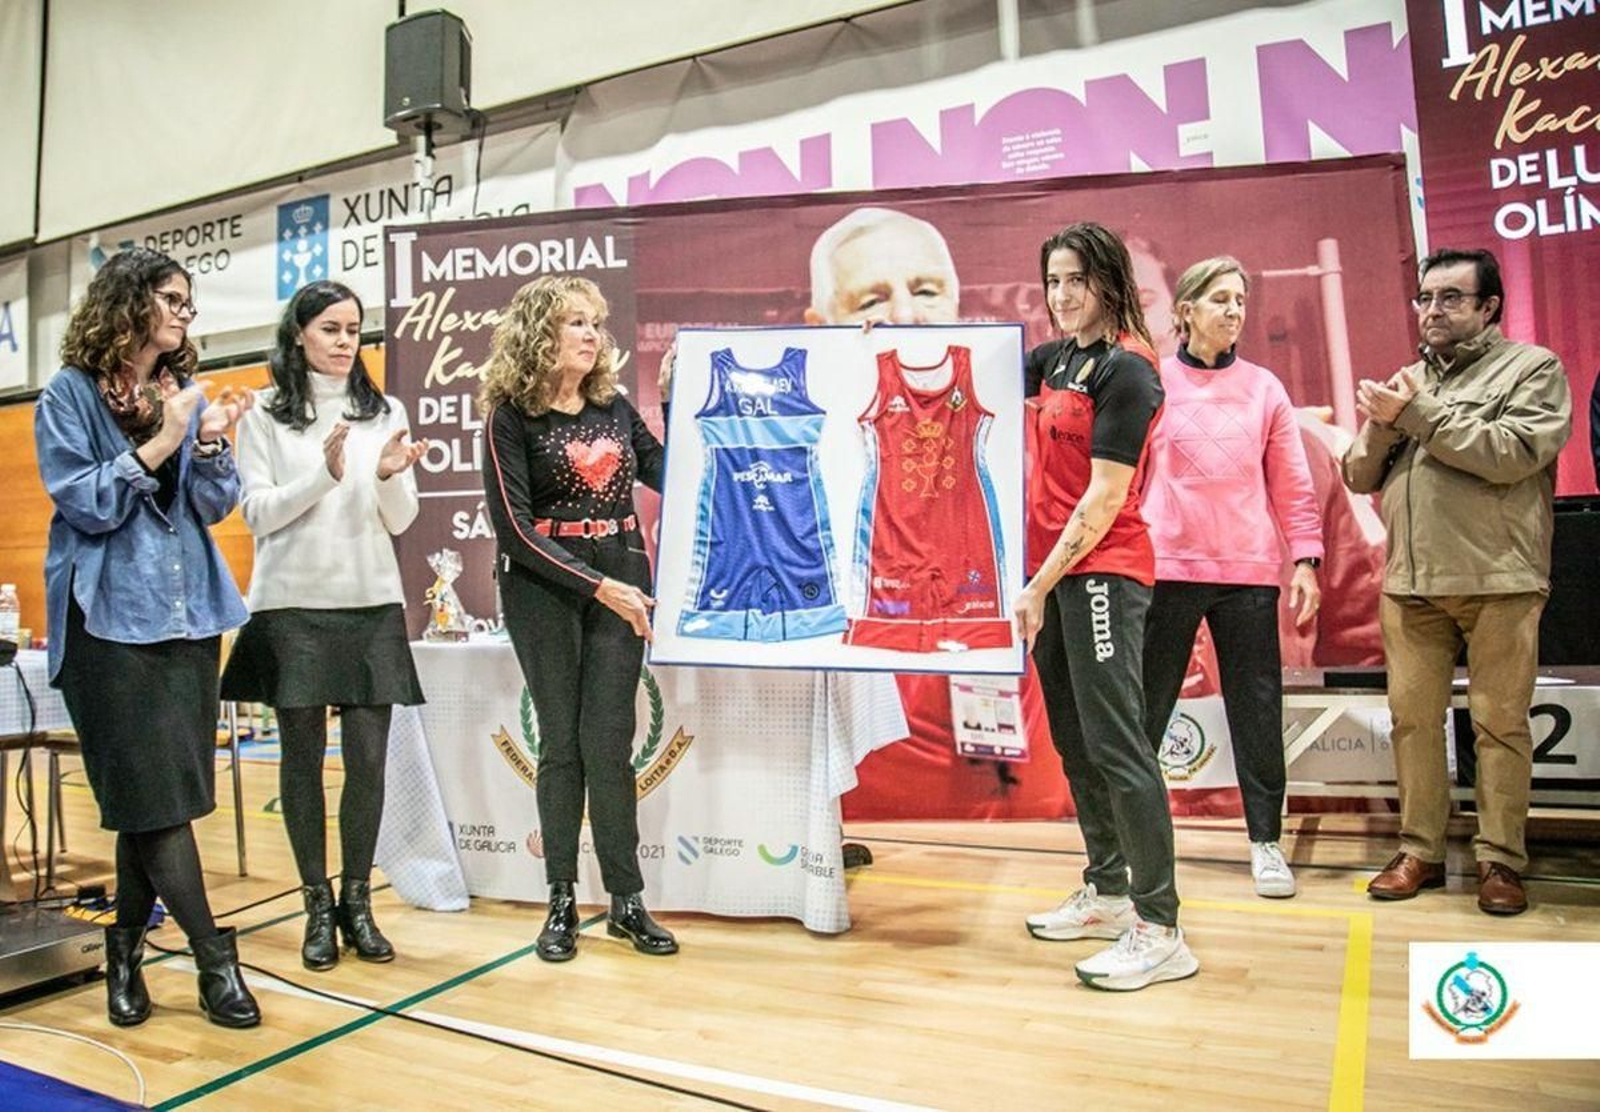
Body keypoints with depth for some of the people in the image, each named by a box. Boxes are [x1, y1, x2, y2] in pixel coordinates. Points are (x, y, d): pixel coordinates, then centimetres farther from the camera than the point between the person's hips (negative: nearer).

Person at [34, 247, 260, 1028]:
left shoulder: (188, 394, 12)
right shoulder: (70, 393, -2)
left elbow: (215, 506, 7)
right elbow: (81, 502, -9)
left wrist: (209, 445, -10)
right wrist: (156, 446, -16)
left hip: (187, 611, 5)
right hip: (110, 616, -5)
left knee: (151, 800, 10)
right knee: (154, 794, -4)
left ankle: (126, 948, 24)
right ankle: (214, 956, 3)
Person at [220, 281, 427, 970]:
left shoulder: (384, 413, 10)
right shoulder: (265, 415, 5)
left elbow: (401, 521, 6)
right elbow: (258, 514, -2)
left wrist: (390, 476, -15)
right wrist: (325, 474, -17)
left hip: (372, 603, 2)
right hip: (293, 604, -1)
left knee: (368, 759, 1)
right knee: (302, 756, 5)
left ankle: (357, 900, 17)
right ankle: (318, 906, 19)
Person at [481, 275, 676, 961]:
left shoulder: (614, 407, 10)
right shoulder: (511, 415, -3)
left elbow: (667, 475, 15)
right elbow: (514, 525, -10)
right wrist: (597, 586, -16)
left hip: (621, 580, 3)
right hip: (543, 587, -3)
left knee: (609, 743, 2)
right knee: (562, 743, 3)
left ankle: (626, 901, 11)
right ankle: (562, 902, 16)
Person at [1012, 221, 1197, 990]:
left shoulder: (1125, 372, -9)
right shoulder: (1055, 360, 14)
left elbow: (1104, 499, -14)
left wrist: (1040, 586, -13)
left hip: (1101, 572, -8)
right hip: (1051, 572, 9)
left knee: (1113, 742, -10)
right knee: (1073, 742, 13)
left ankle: (1160, 932, -2)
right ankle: (1107, 893, 26)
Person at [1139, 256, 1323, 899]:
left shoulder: (1264, 387, 10)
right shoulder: (1152, 381, 4)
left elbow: (1292, 485, 9)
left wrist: (1305, 559, 1)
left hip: (1248, 569, 2)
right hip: (1168, 566, -2)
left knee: (1257, 707, 6)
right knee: (1146, 707, 4)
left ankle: (1266, 840, 20)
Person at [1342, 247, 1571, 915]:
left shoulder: (1532, 368, 4)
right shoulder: (1408, 381, 19)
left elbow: (1514, 454, -14)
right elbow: (1359, 478, 15)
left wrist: (1419, 414, -12)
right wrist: (1379, 429, -5)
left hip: (1497, 582, -4)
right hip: (1410, 584, 5)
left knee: (1499, 723, 0)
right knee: (1412, 717, 6)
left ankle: (1500, 859, 11)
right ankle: (1420, 851, 16)